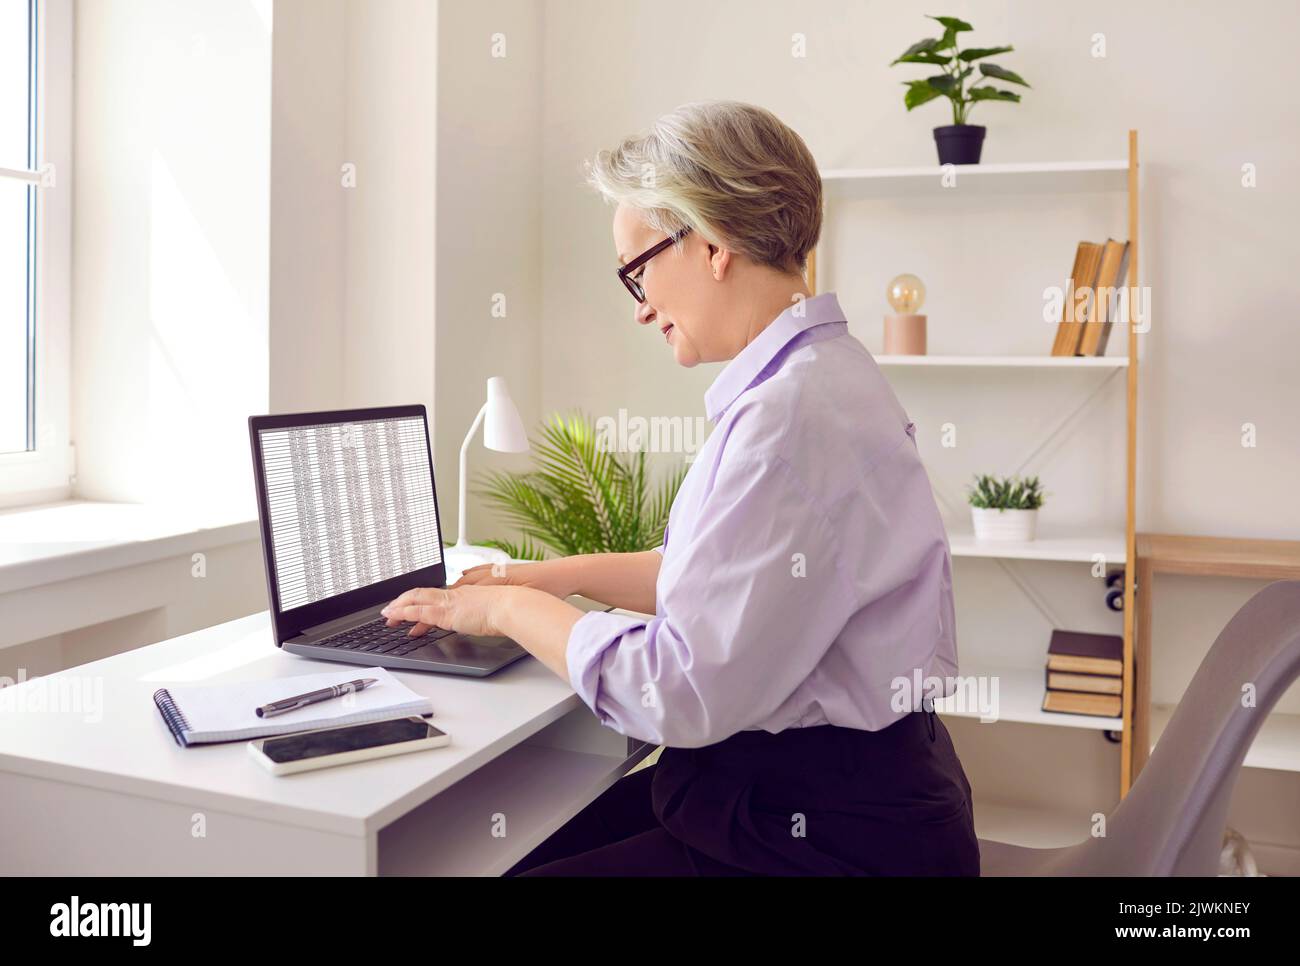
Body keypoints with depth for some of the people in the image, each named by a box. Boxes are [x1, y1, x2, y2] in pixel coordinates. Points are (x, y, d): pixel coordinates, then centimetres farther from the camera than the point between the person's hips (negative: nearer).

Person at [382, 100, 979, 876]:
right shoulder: (815, 375, 8)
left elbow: (682, 692, -24)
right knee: (518, 852, 11)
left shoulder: (793, 416, -25)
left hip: (825, 836, -9)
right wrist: (563, 574, 15)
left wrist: (514, 610, -9)